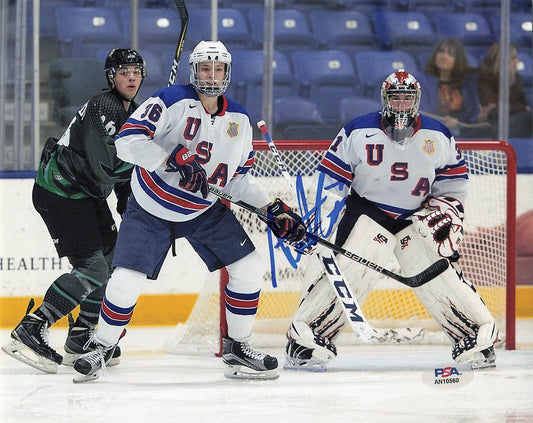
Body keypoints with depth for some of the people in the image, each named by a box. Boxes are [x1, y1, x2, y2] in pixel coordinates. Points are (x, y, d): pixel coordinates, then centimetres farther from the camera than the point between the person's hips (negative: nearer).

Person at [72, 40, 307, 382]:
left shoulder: (239, 120, 0)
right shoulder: (173, 101, -18)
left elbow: (239, 177, 9)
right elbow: (127, 139, -27)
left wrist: (273, 209, -1)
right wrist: (174, 159, -37)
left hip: (205, 211, 5)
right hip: (152, 209, -5)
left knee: (250, 269, -5)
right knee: (126, 283, -12)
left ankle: (237, 348, 10)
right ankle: (102, 348, 11)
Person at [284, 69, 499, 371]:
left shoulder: (438, 137, -3)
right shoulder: (358, 132, -10)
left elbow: (455, 180, 9)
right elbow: (331, 179, -8)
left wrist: (447, 211, -6)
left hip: (418, 216, 2)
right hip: (367, 212, -2)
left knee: (441, 274, -7)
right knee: (349, 272, -18)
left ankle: (479, 336, 7)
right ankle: (307, 335, -13)